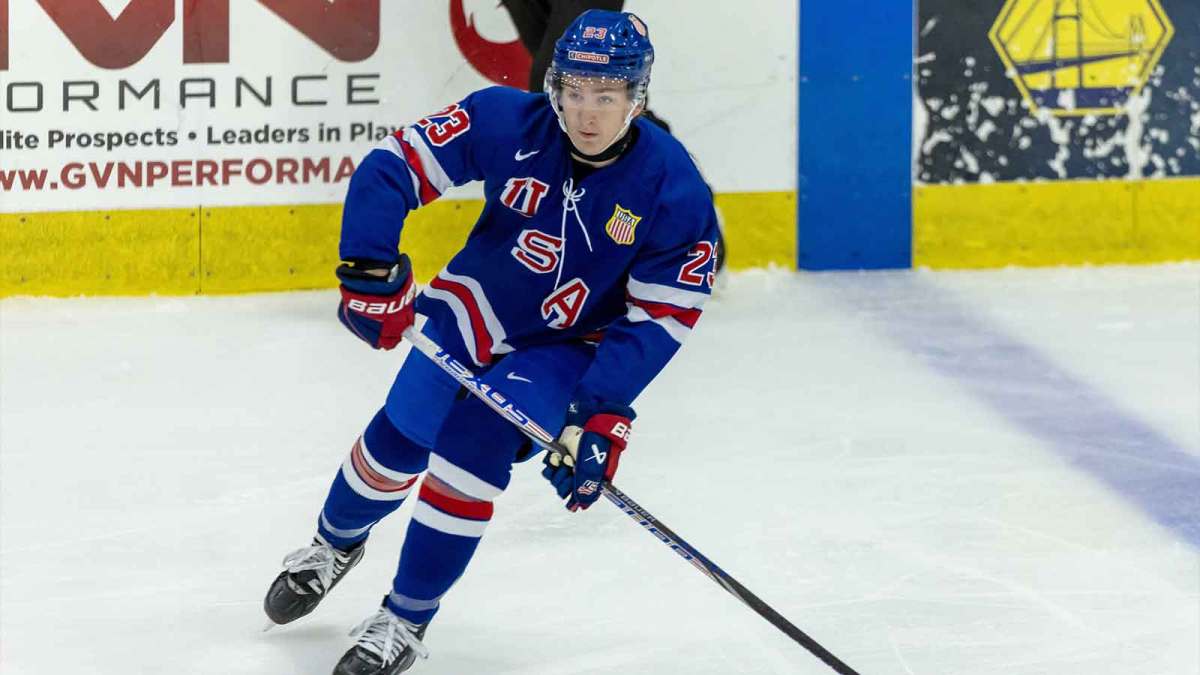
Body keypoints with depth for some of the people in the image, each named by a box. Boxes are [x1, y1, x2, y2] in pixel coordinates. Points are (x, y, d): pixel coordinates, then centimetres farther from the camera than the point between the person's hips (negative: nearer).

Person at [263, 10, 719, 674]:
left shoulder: (674, 189, -25)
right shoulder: (507, 122, -23)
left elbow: (658, 319, -21)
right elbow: (395, 163, -18)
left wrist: (601, 416, -28)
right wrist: (370, 271, -27)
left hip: (568, 349, -3)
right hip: (473, 313, 3)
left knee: (472, 447, -20)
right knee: (395, 444, 11)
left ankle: (406, 621, -1)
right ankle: (334, 545, 46)